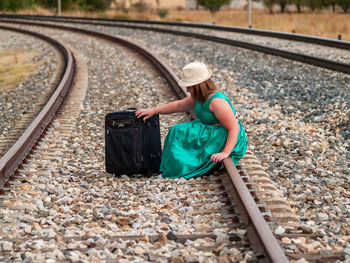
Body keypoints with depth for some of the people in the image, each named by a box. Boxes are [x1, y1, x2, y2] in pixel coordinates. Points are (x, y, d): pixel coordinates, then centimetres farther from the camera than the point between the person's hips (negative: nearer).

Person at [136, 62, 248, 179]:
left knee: (181, 133, -16)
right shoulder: (199, 97, 4)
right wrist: (154, 111, 17)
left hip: (226, 139, -10)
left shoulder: (217, 101, -26)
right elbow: (179, 105, 19)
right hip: (210, 132, 10)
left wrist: (225, 153, -37)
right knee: (177, 131, 1)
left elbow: (234, 128, -29)